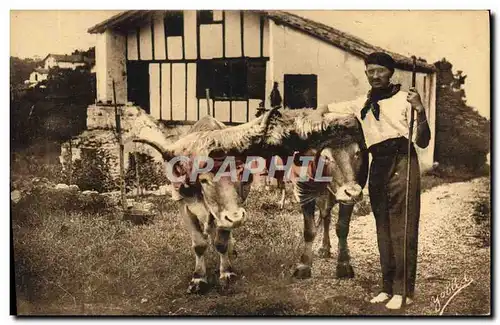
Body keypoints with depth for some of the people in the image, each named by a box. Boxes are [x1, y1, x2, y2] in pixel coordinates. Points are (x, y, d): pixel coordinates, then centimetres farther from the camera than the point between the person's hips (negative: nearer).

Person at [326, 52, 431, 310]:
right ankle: (388, 287, 21)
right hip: (377, 166, 5)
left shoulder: (404, 99, -2)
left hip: (402, 163, -5)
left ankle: (403, 290, 5)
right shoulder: (362, 105, 13)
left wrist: (420, 111, -20)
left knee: (403, 229, -3)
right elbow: (326, 109, 25)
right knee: (383, 228, 11)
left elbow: (422, 142, -6)